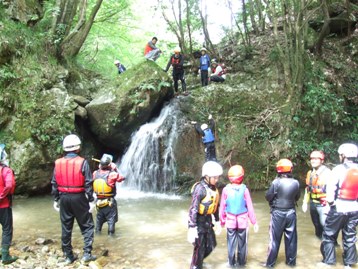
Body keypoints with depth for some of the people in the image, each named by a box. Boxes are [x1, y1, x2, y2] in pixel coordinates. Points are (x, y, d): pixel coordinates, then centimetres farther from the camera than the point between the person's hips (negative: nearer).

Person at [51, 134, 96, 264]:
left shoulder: (58, 163, 2)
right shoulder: (82, 162, -10)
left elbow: (54, 183, 5)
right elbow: (88, 183, -11)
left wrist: (56, 199, 14)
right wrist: (91, 200, -6)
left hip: (64, 198, 4)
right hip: (78, 198, -4)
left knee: (66, 228, 12)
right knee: (87, 226, 9)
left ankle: (68, 256, 19)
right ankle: (87, 254, 3)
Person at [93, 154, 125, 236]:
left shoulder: (95, 173, -7)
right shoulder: (111, 174, -18)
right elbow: (121, 178, -5)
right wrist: (115, 169, 2)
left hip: (99, 200, 5)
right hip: (110, 201, -5)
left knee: (99, 217, 21)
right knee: (111, 217, 6)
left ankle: (98, 230, 33)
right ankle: (111, 232, 7)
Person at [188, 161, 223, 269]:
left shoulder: (213, 188, 4)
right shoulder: (200, 188, -22)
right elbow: (193, 209, -25)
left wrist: (217, 221, 20)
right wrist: (192, 228, -28)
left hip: (208, 220, 8)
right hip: (199, 221, -8)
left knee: (211, 245, 17)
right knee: (200, 248, 1)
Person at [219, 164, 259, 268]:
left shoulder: (226, 189, -12)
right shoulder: (244, 189, -13)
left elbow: (222, 207, -4)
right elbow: (250, 208, -6)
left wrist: (222, 221, 9)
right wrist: (254, 222, 3)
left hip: (230, 220, 0)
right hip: (242, 220, 0)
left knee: (231, 243, 12)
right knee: (242, 243, 14)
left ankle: (232, 263, 22)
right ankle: (241, 262, 25)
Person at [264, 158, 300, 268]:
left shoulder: (276, 182, -19)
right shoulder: (296, 183, -6)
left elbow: (268, 197, -11)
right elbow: (297, 197, 7)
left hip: (278, 213, -3)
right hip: (291, 212, 3)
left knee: (275, 239, 6)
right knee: (291, 238, 15)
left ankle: (270, 263, 14)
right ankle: (291, 261, 26)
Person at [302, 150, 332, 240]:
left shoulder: (327, 172, -14)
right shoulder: (310, 173, 9)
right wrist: (305, 202, 15)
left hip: (323, 205, -7)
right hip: (313, 203, 7)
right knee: (316, 224, 16)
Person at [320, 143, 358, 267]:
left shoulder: (339, 169, -14)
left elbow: (331, 187, -15)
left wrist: (331, 202, -2)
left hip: (339, 207, -5)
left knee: (329, 235, 9)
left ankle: (328, 261, 11)